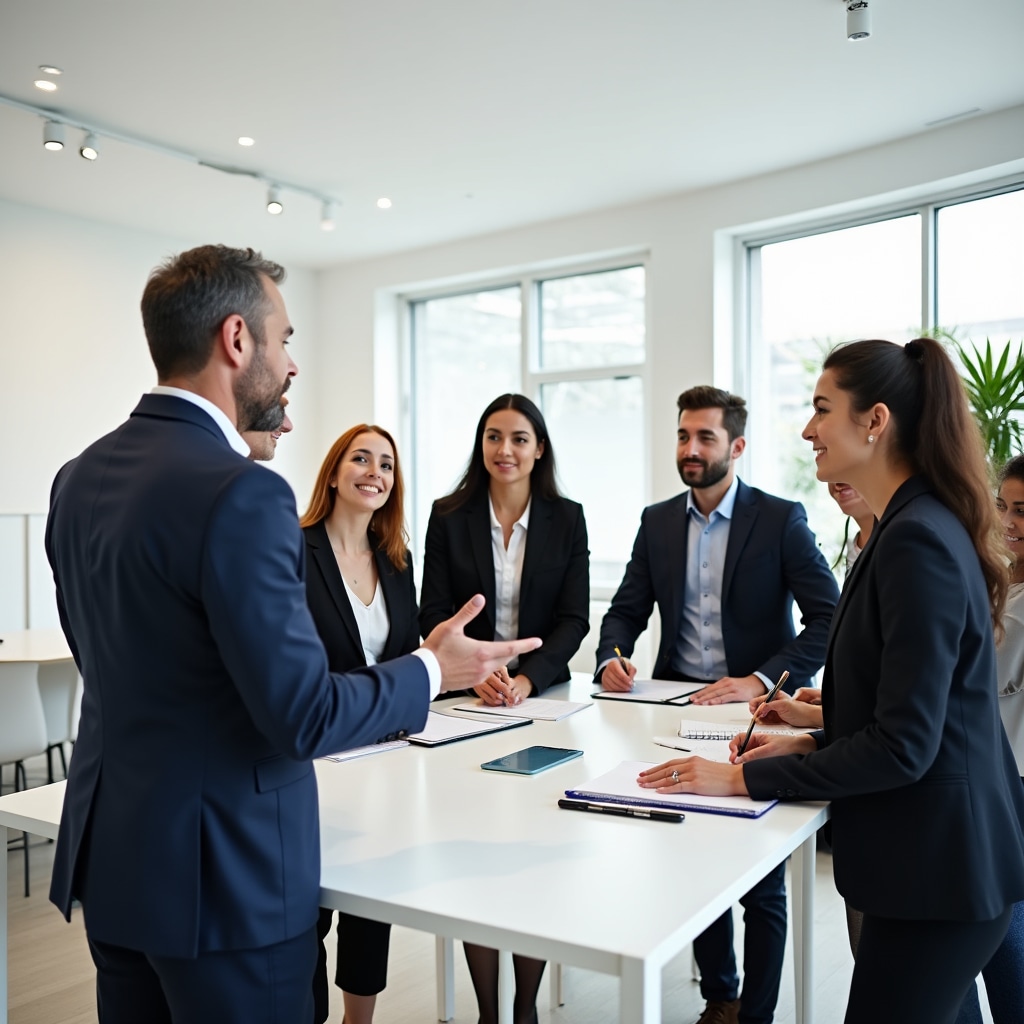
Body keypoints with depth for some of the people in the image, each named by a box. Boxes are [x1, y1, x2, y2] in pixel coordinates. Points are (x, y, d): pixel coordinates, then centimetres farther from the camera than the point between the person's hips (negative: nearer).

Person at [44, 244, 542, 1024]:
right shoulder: (241, 495, -24)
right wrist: (432, 670, -6)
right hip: (220, 872, -8)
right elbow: (303, 718, -22)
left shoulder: (80, 477, 3)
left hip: (109, 854, 8)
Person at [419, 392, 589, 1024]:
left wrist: (527, 680, -15)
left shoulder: (567, 520, 3)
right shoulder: (449, 517, 1)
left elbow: (574, 618, -1)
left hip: (542, 697, 1)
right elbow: (434, 615, -2)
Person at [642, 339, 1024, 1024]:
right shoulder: (915, 526, 10)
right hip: (933, 851, 10)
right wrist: (813, 743, 5)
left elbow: (903, 744, -24)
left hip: (939, 862, -10)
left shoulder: (917, 542, -22)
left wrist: (745, 778, -20)